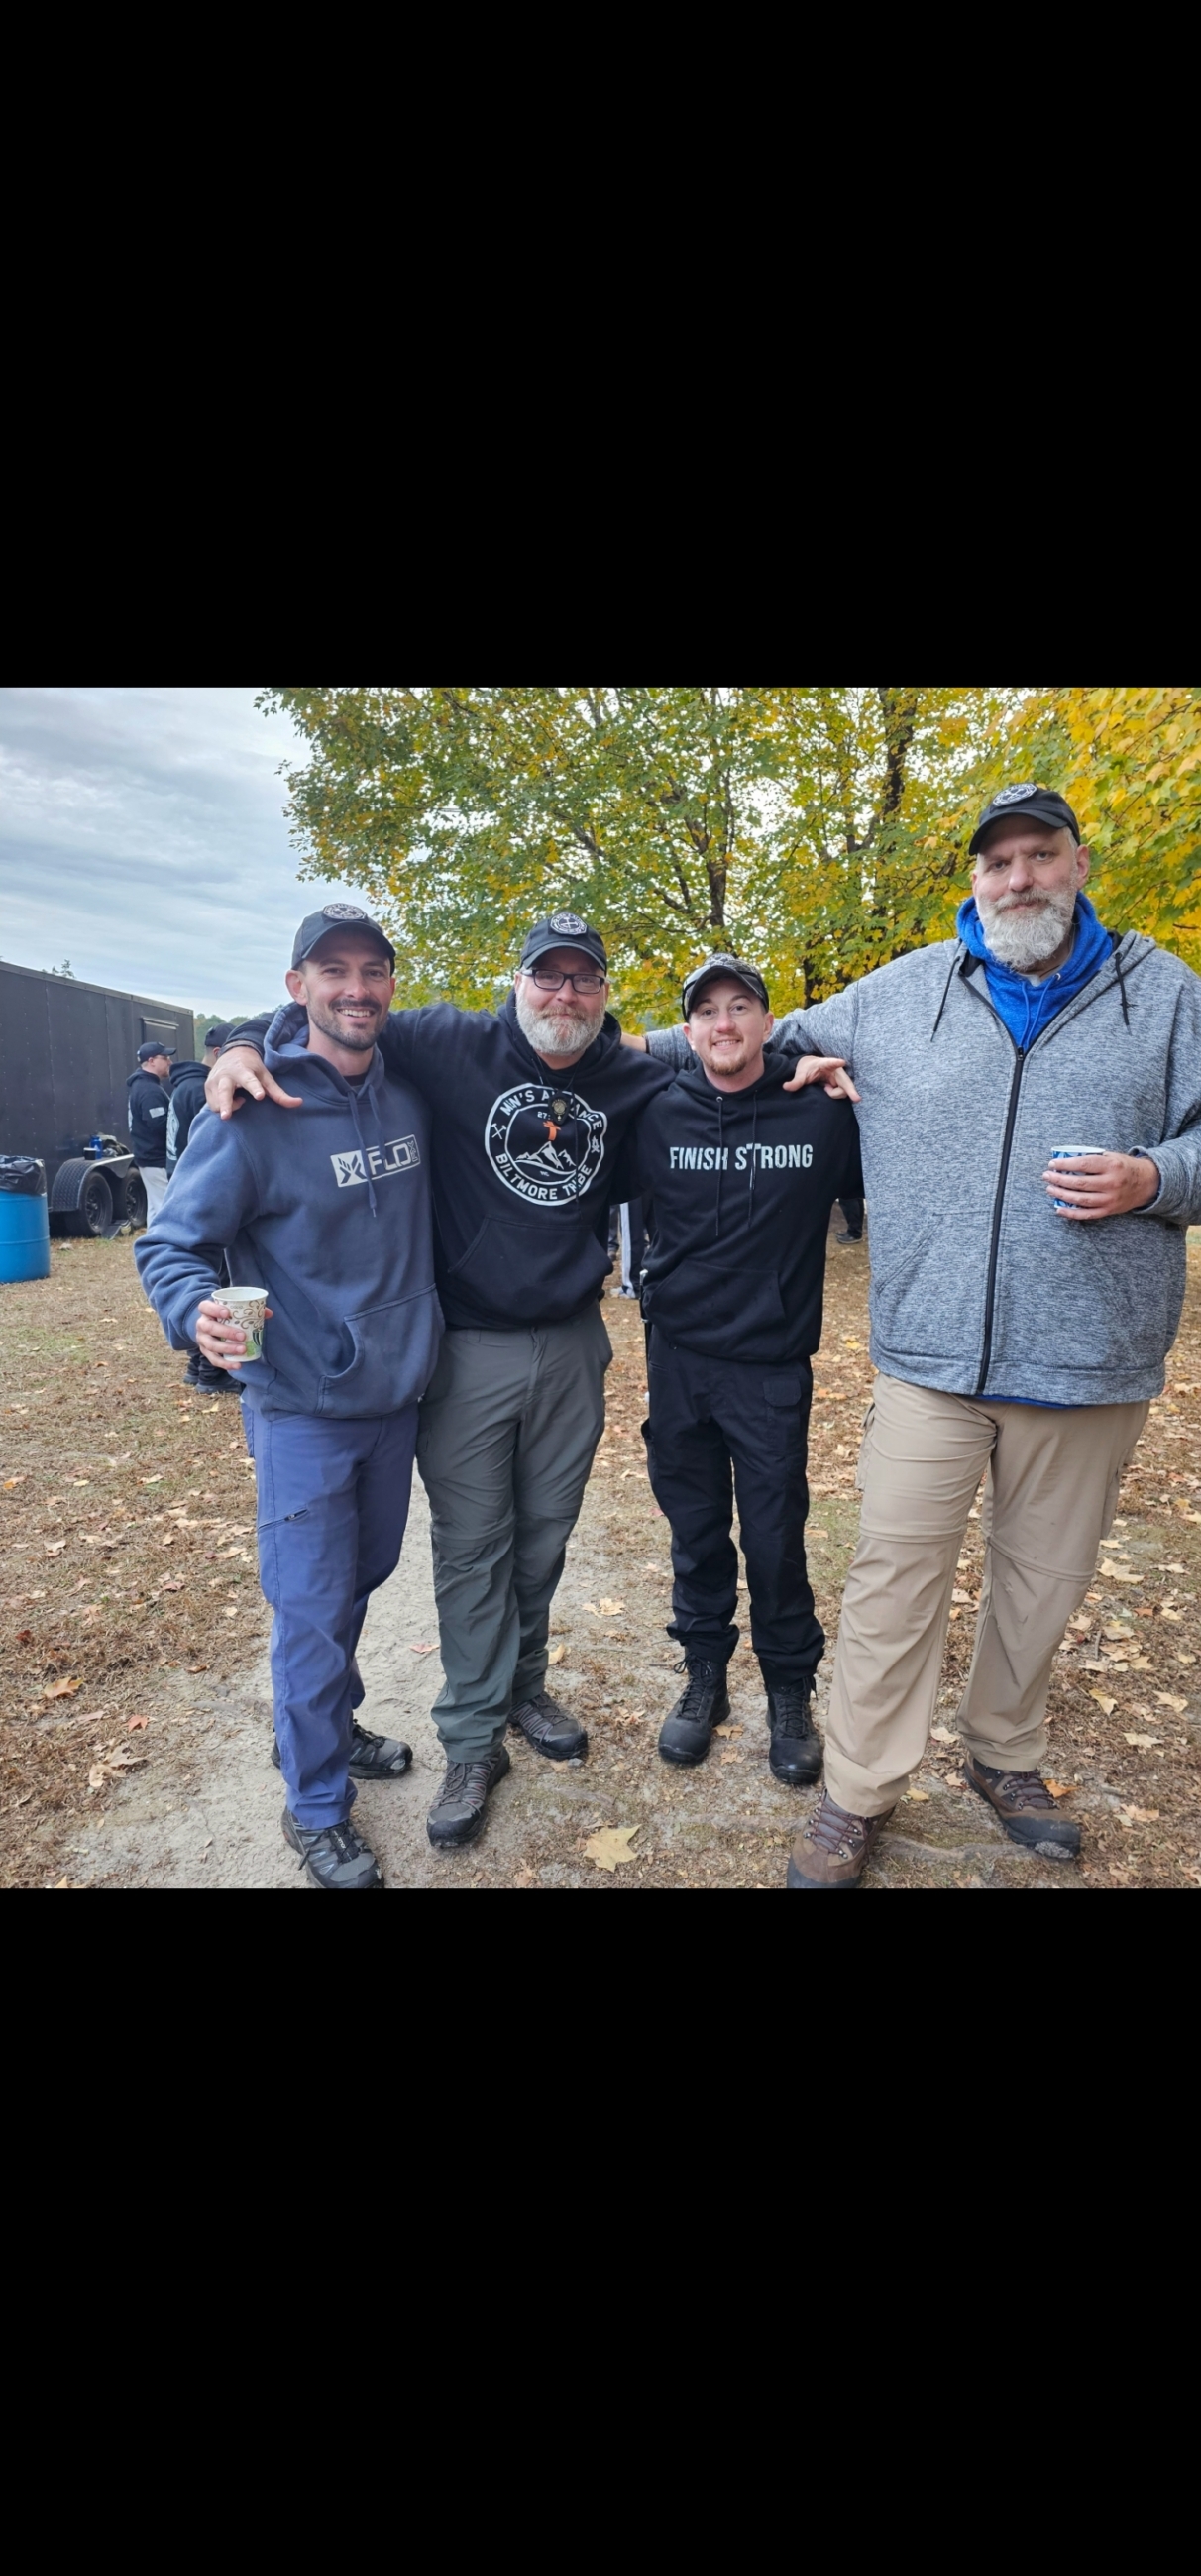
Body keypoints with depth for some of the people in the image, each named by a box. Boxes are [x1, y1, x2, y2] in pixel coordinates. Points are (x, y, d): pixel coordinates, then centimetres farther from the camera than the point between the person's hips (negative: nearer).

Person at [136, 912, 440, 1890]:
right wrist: (199, 1310, -33)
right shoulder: (254, 1113, -16)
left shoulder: (411, 1096, -1)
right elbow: (171, 1244, -14)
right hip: (303, 1410, -5)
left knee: (363, 1579, 22)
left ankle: (334, 1726, 47)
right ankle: (317, 1806, 28)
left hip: (399, 1395, 6)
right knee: (313, 1608, 5)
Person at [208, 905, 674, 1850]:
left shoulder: (633, 1082, 2)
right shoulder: (454, 1044, -8)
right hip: (469, 1349, -3)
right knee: (471, 1549, 7)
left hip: (572, 1346, 4)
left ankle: (524, 1686, 41)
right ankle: (473, 1741, 25)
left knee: (545, 1535, 17)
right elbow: (324, 1013, 0)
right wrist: (245, 1044, -18)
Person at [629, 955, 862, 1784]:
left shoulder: (823, 1115, -5)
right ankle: (704, 1679, 35)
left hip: (773, 1366, -2)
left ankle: (790, 1694, 29)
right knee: (695, 1531, 14)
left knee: (775, 1538, 6)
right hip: (679, 1357, 2)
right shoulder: (660, 1116, 0)